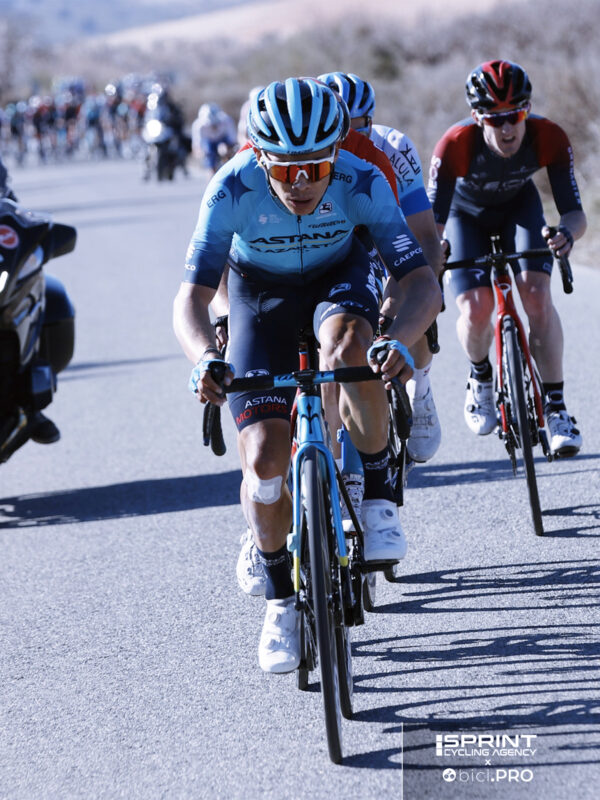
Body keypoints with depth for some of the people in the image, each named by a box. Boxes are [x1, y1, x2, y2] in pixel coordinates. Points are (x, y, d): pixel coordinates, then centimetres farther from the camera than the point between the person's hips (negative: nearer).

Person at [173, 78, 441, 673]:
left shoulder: (361, 183, -31)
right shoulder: (232, 190, -32)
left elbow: (422, 284, -36)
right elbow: (190, 297, -35)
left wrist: (399, 340, -58)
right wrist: (205, 358, -57)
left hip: (337, 278, 0)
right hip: (259, 291, 0)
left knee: (349, 343, -38)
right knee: (265, 458, -13)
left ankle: (377, 497, -18)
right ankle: (280, 598, 11)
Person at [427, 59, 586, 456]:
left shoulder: (549, 138, -33)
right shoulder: (456, 144, -37)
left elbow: (575, 212, -32)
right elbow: (433, 218, -34)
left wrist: (567, 232, -56)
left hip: (519, 207, 1)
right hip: (468, 214, -1)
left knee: (536, 294, -22)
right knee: (476, 309, -19)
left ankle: (557, 408, -11)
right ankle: (481, 378, 15)